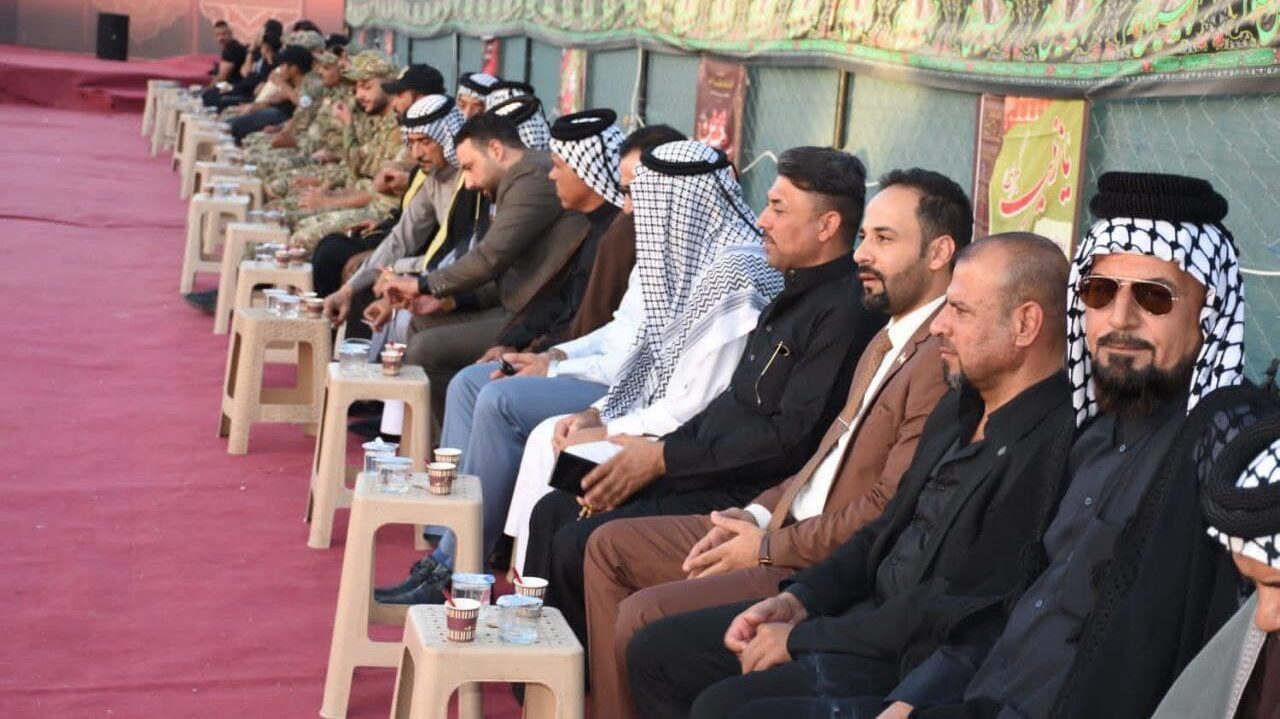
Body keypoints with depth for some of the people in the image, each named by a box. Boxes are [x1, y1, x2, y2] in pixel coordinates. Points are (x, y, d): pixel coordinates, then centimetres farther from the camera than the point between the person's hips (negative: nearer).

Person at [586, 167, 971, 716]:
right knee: (610, 546, 9)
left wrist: (769, 547, -14)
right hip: (791, 525, 10)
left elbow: (890, 510, -23)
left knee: (643, 616, -20)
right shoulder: (889, 340, 14)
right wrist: (758, 513, 4)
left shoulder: (944, 358, -19)